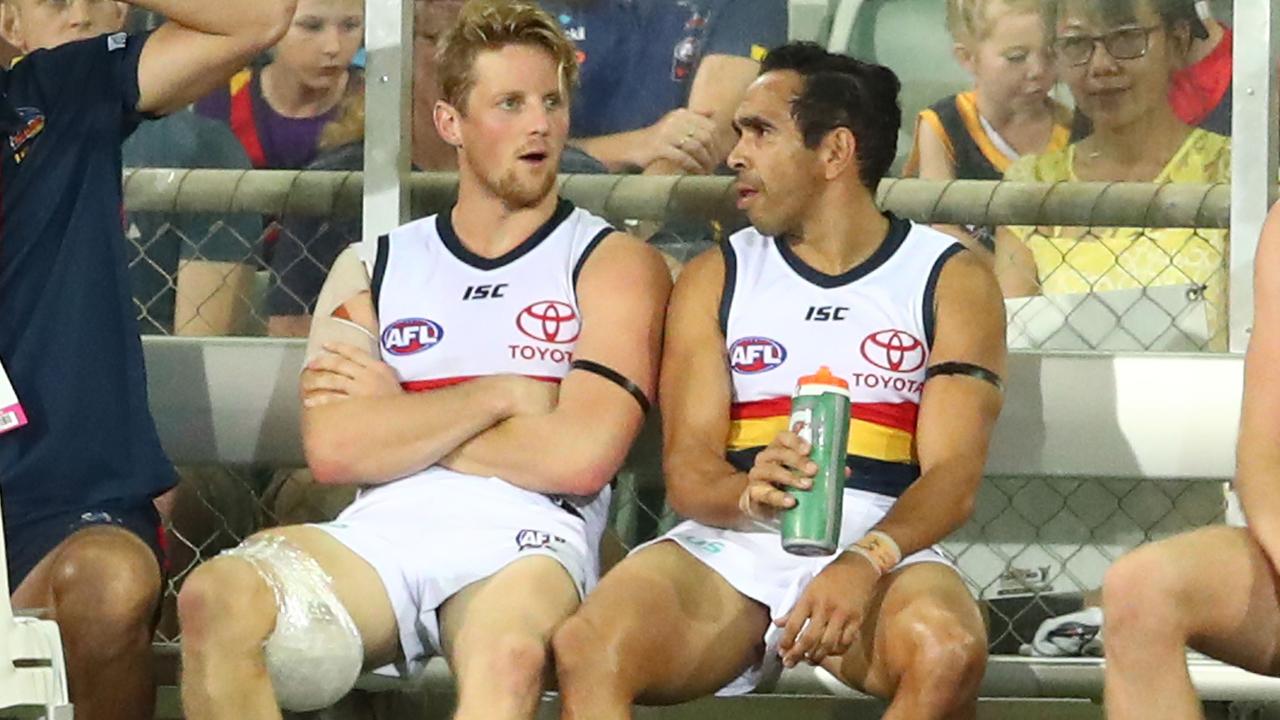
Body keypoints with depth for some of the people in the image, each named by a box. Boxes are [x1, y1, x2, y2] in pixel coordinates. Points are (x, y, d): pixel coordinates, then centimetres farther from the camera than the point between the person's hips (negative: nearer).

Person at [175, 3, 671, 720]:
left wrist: (398, 420, 3)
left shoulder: (614, 263, 12)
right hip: (381, 534, 3)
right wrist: (504, 394, 0)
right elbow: (332, 449, 3)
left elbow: (580, 457, -5)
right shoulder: (370, 270, 21)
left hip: (525, 543, -3)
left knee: (507, 653, -42)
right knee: (216, 599, -30)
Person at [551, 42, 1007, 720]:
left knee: (947, 651, -38)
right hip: (729, 544, 2)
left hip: (883, 543, -2)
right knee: (585, 649, -31)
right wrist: (750, 492, -21)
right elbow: (687, 471, 5)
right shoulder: (715, 279, 15)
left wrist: (866, 563, -24)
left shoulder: (951, 281, 8)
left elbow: (952, 474, -4)